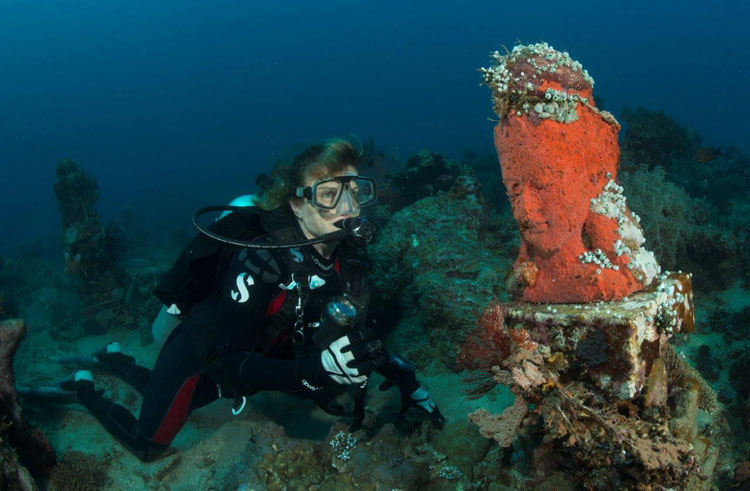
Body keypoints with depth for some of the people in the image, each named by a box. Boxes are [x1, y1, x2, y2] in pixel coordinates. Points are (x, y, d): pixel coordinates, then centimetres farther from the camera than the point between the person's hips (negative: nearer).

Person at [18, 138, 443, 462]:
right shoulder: (260, 262, -39)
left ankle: (114, 361, 51)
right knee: (148, 448, 11)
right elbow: (231, 365, -38)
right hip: (196, 358, -7)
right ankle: (82, 390, 32)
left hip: (246, 360, 7)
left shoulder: (348, 258, -17)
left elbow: (362, 330, -4)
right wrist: (310, 370, -50)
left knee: (180, 401, 31)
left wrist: (405, 379, -16)